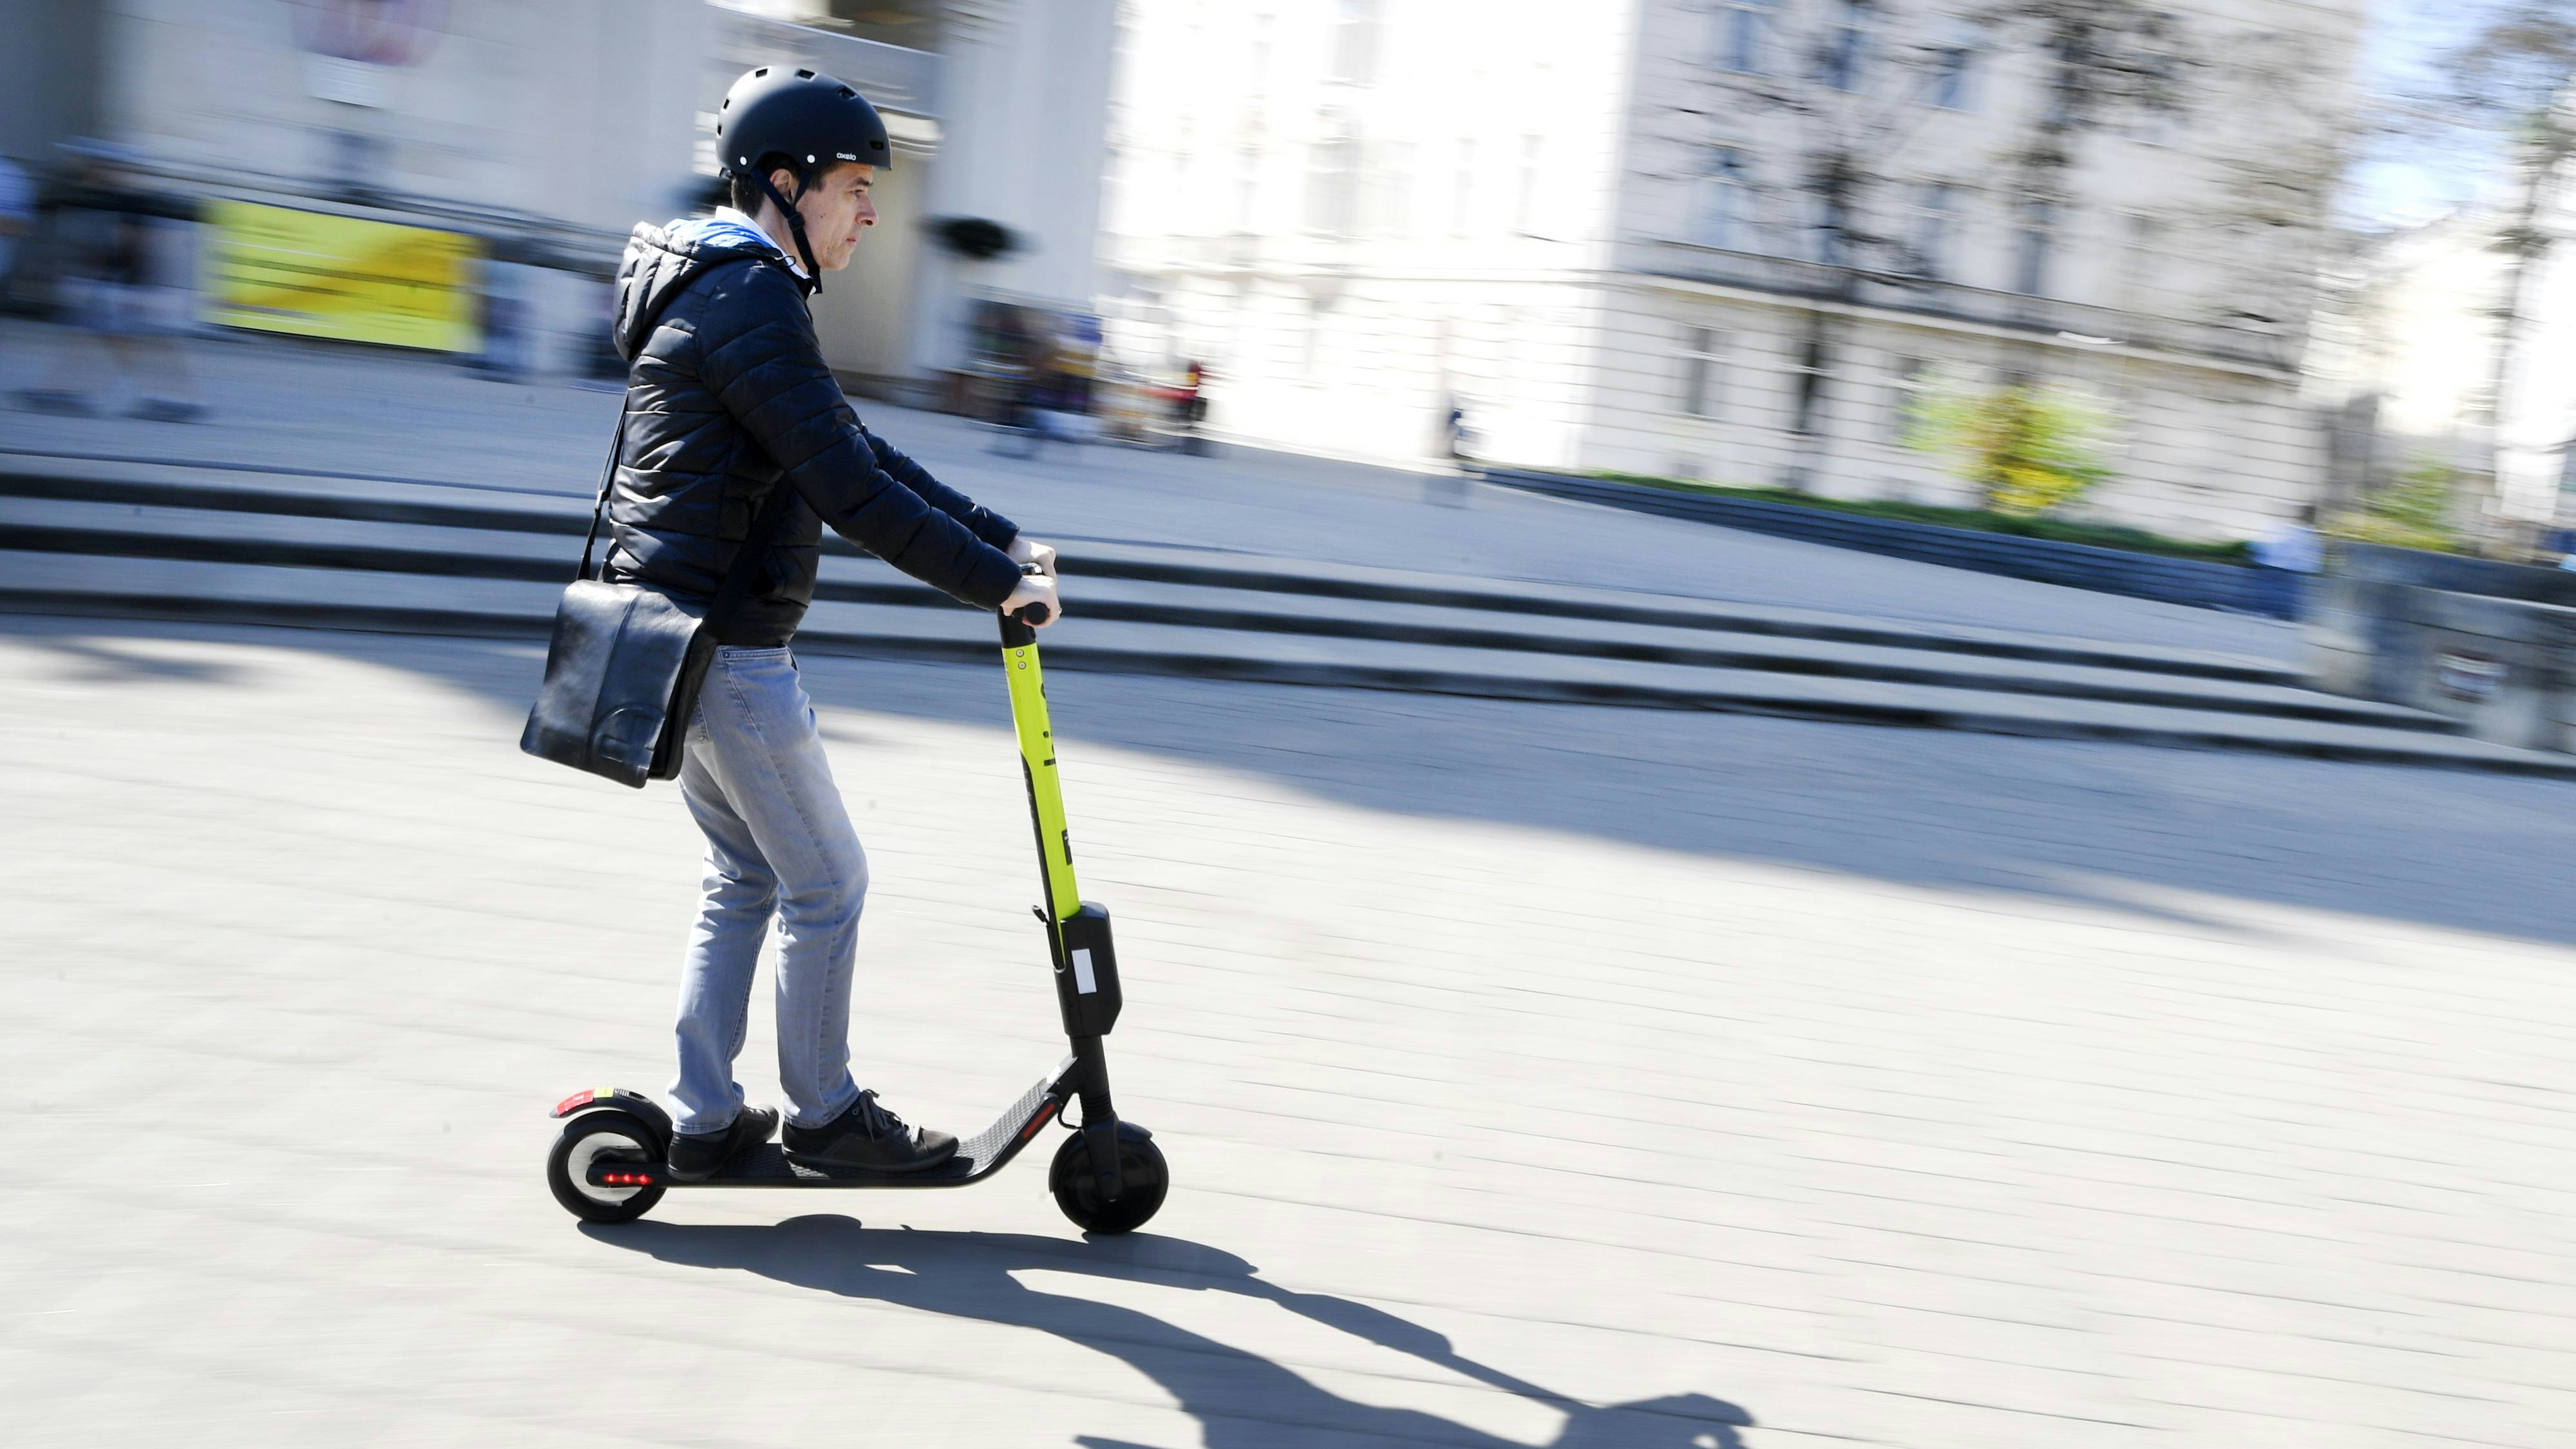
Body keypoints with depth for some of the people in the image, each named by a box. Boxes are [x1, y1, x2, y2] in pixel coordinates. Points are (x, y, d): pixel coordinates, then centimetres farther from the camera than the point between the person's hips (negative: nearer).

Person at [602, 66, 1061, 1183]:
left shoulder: (730, 290, 18)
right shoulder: (751, 302, -17)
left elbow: (857, 449, 18)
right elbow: (848, 490, -23)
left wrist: (998, 536, 13)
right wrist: (993, 581, -17)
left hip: (680, 637, 11)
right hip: (724, 651, -11)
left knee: (744, 875, 17)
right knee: (827, 881, 2)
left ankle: (704, 1120, 22)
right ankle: (823, 1115, 16)